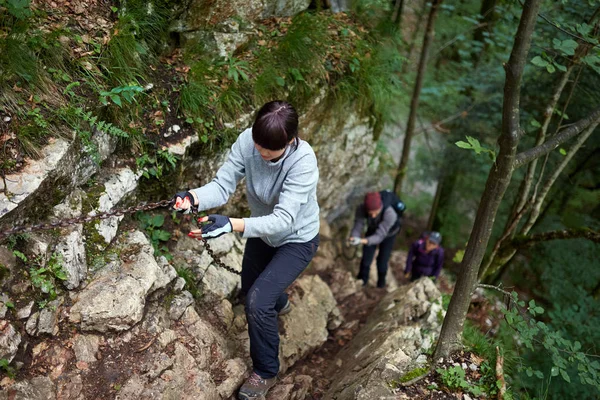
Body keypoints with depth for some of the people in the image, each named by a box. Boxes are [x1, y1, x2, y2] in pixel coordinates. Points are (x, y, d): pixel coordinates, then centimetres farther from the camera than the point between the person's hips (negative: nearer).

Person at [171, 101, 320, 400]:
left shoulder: (303, 160, -37)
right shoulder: (247, 141, -24)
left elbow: (283, 221, -41)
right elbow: (222, 185, -24)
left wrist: (230, 225, -53)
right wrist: (193, 198, -45)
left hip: (297, 240, -6)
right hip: (262, 230, 6)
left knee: (257, 302, -16)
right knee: (250, 290, 24)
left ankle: (266, 372, 13)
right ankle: (278, 302, 63)